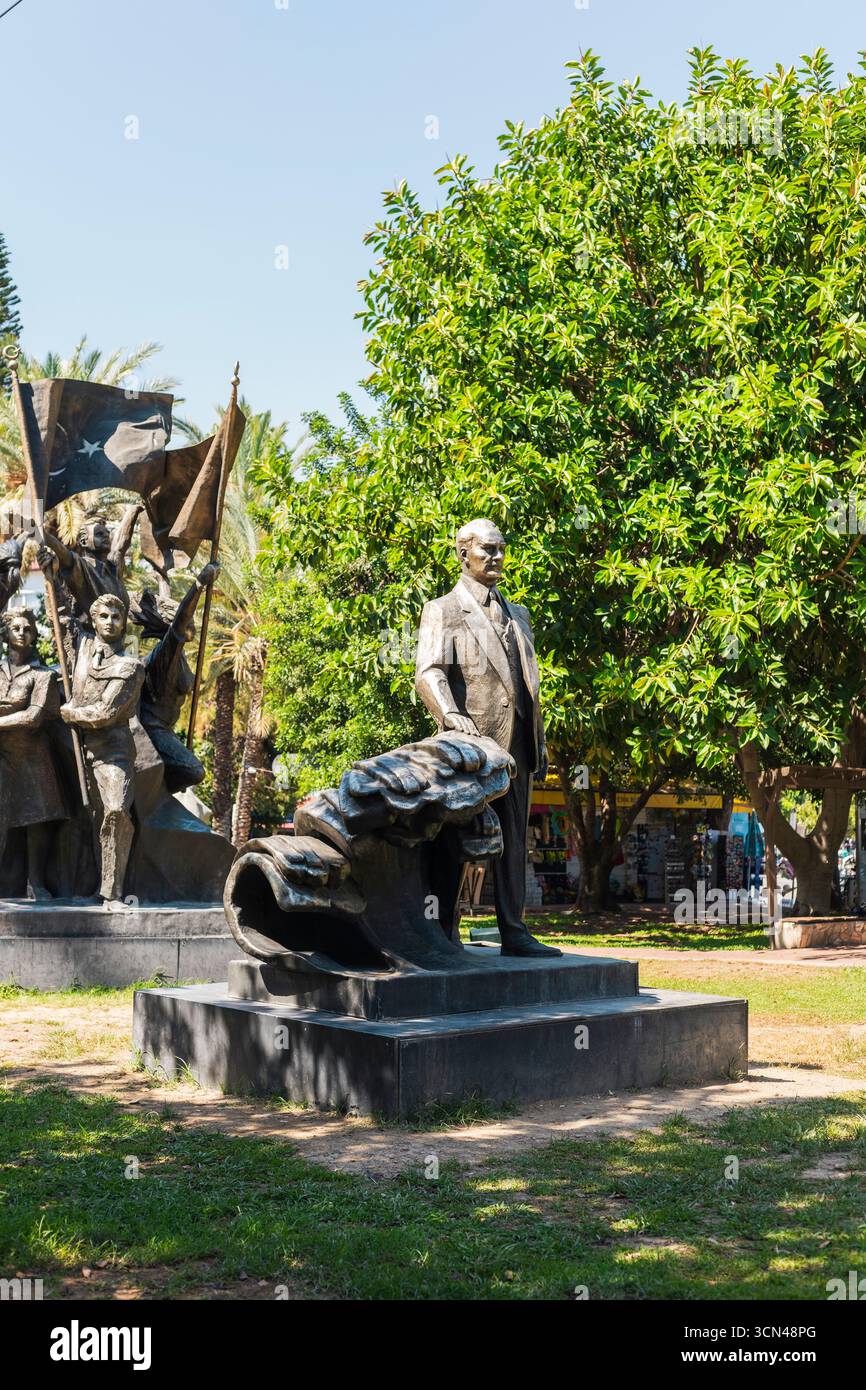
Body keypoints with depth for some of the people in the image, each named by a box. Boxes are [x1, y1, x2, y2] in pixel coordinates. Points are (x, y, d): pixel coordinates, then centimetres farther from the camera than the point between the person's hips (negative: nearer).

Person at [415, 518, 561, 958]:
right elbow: (428, 673, -11)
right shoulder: (442, 610, 3)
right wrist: (450, 716, -27)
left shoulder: (517, 614, 23)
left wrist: (539, 740, 16)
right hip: (470, 742, -6)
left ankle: (513, 931, 11)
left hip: (515, 745, 6)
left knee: (513, 839, 7)